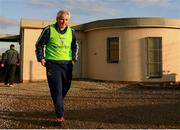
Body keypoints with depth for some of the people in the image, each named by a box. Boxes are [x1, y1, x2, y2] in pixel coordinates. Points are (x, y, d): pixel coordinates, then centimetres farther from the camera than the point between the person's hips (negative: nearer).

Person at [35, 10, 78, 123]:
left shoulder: (71, 32, 9)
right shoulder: (49, 30, -3)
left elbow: (75, 46, 24)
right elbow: (39, 44, 6)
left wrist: (74, 58, 13)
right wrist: (41, 58, -3)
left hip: (67, 63, 5)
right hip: (52, 63, -4)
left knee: (66, 87, 13)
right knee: (56, 89, -8)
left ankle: (58, 104, 40)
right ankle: (60, 115, -5)